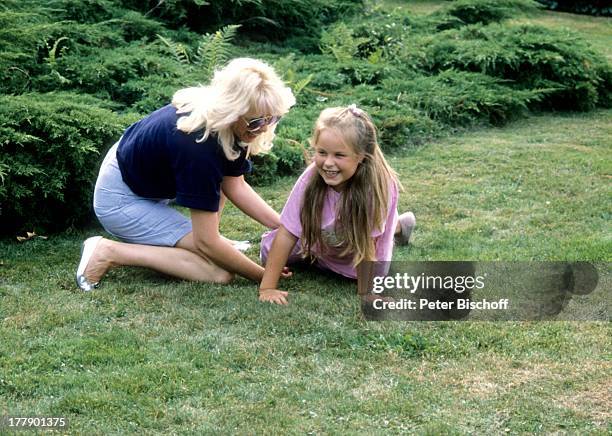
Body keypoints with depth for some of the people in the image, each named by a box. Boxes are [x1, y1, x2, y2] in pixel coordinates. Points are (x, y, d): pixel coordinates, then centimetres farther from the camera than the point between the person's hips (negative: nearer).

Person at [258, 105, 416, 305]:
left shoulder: (376, 184, -39)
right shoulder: (311, 178, -34)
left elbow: (364, 244, -30)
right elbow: (286, 234, -29)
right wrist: (267, 288, -31)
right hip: (321, 234, 0)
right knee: (269, 253, -7)